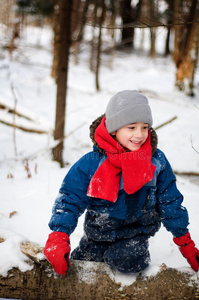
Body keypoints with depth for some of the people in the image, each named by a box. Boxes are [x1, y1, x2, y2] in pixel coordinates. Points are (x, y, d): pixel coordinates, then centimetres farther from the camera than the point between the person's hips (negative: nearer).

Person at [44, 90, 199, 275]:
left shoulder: (157, 162, -11)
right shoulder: (90, 164, -17)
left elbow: (170, 203, 0)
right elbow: (69, 200, -13)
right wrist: (58, 238, -28)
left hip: (137, 230, -1)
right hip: (99, 231, 1)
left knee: (128, 261, -28)